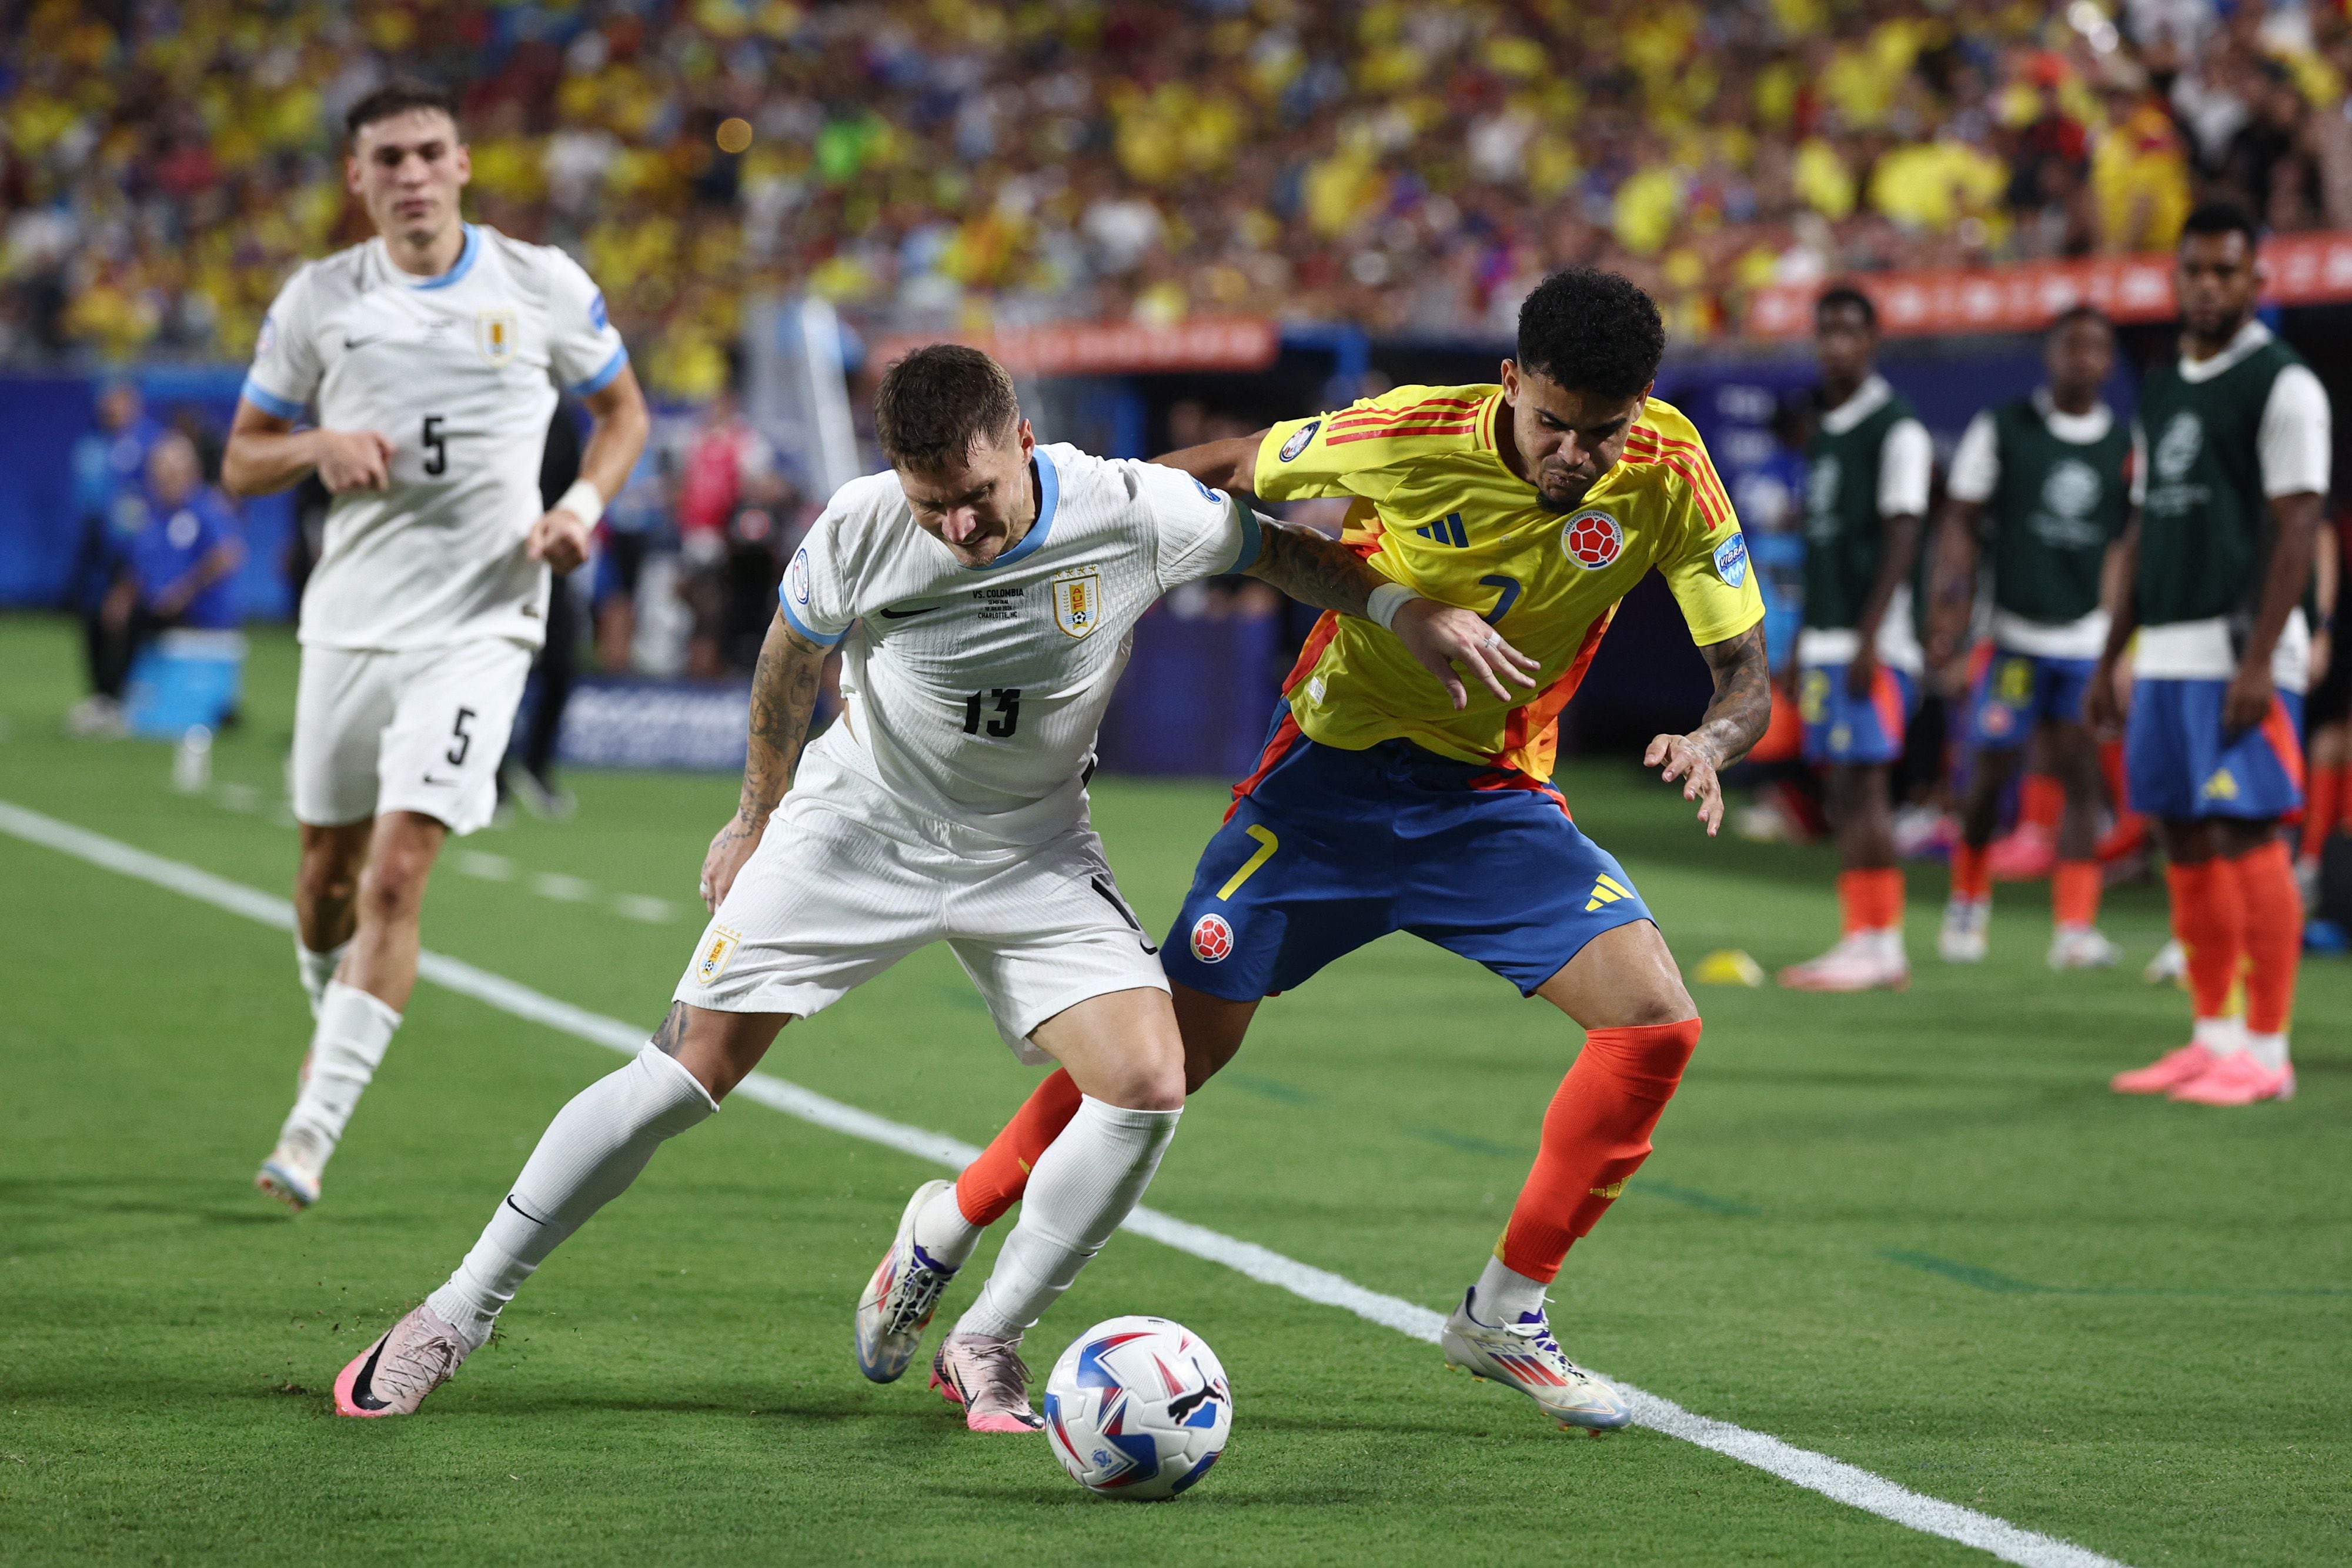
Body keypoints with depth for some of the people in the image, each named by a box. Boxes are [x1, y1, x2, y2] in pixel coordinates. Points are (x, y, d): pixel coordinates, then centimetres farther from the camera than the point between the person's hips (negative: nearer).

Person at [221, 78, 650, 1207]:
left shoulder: (542, 287, 0)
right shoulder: (317, 300, 3)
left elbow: (622, 409, 14)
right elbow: (240, 462, 8)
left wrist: (583, 504, -4)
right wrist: (318, 447, -13)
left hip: (480, 625, -3)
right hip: (350, 621, 3)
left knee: (398, 871, -15)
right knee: (330, 864, 13)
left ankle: (314, 1129, -15)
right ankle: (333, 1017, 45)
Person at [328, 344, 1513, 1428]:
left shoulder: (1133, 514, -23)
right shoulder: (859, 532, -22)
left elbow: (1279, 547, -2)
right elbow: (792, 656, 0)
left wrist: (1407, 610, -14)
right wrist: (757, 818, 12)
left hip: (1033, 852, 1)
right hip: (856, 826, -1)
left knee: (1149, 1084, -18)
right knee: (690, 1073, -7)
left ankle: (984, 1348, -1)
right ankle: (456, 1317, 5)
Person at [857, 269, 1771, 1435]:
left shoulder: (1669, 476, -16)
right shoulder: (1410, 434, -22)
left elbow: (1745, 676, -12)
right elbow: (1220, 471, -5)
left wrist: (1710, 743, -35)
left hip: (1493, 800, 3)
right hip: (1332, 772, -3)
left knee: (1656, 1024, -15)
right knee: (1180, 1043, -3)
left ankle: (1504, 1315, 1)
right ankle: (948, 1227, 20)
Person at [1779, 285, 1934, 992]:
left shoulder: (1896, 429, -7)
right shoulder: (1826, 431, 18)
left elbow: (1902, 536, -14)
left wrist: (1869, 638, -20)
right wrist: (1803, 641, 21)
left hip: (1872, 641, -9)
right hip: (1824, 640, 9)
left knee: (1861, 782, -11)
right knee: (1839, 789, 6)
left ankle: (1874, 942, -10)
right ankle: (1875, 945, 8)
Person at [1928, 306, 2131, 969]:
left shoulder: (2127, 444, 8)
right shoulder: (2001, 429, 3)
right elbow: (1960, 522, 3)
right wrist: (1952, 607, -8)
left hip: (2091, 639, 1)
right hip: (2014, 633, -1)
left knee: (2082, 777, -5)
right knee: (1991, 772, 0)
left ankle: (2075, 926, -3)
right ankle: (1969, 902, 22)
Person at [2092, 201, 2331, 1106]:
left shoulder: (2282, 385, -6)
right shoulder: (2161, 394, 18)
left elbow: (2296, 527, -13)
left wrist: (2257, 663, -19)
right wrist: (2112, 658, 18)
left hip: (2240, 651, -8)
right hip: (2165, 653, 8)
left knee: (2247, 837, -9)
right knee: (2185, 842, 7)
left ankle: (2266, 1051, -7)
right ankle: (2212, 1039, 14)